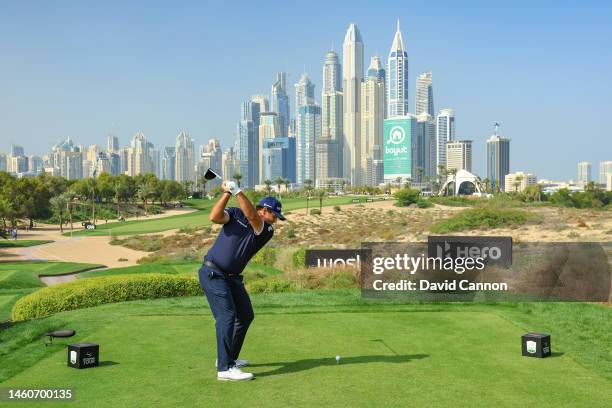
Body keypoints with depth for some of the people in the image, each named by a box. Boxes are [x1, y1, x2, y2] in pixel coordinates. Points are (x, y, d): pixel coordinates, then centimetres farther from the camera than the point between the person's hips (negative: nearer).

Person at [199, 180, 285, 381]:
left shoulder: (267, 231, 2)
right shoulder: (235, 214, -2)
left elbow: (252, 217, -19)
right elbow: (214, 217, -21)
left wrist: (237, 191, -27)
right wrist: (227, 193, -22)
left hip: (233, 277, 7)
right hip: (213, 273, -7)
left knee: (246, 315, 13)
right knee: (227, 316, -17)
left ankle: (229, 357, 29)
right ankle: (225, 368, -17)